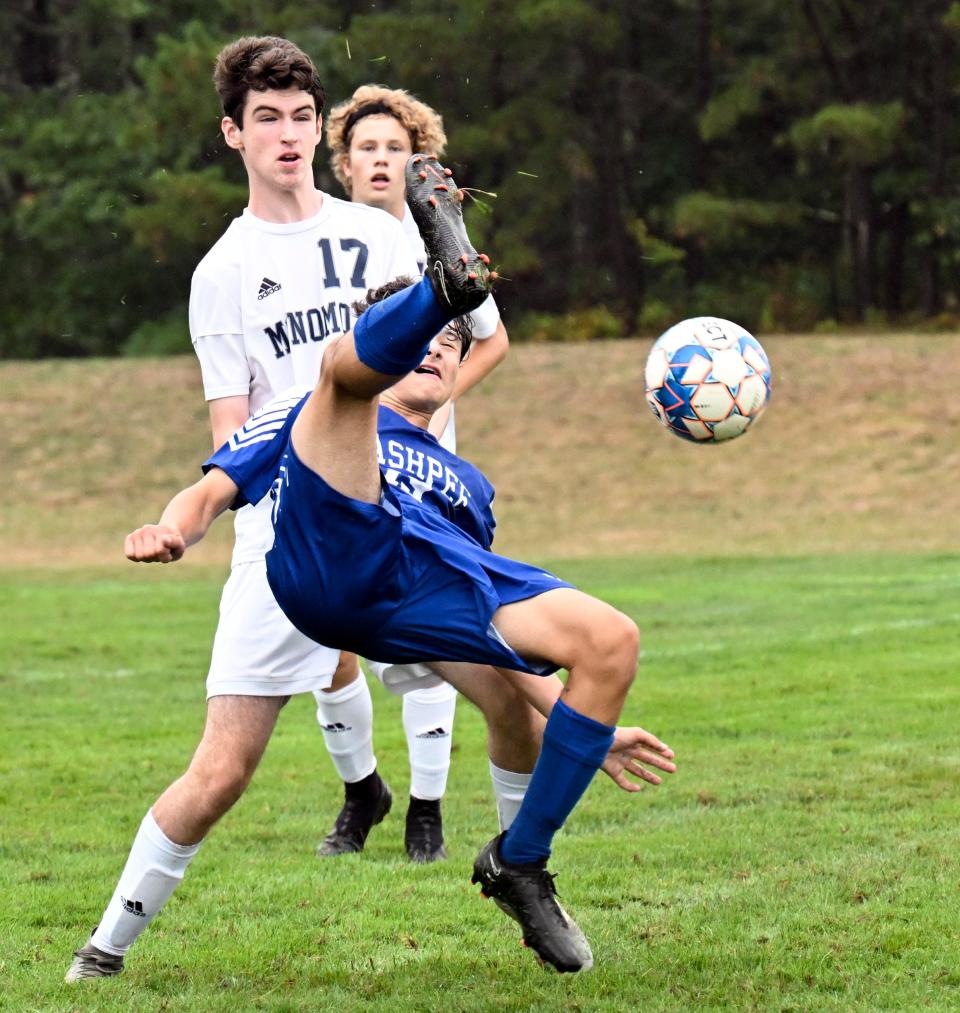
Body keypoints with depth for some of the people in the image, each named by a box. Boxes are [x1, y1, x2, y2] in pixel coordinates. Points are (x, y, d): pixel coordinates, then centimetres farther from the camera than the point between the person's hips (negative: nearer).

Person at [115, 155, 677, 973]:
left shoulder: (464, 484, 43)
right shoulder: (307, 419, 35)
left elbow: (502, 631, 38)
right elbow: (215, 490, 19)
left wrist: (592, 730, 27)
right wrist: (173, 530, -7)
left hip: (428, 598, 3)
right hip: (326, 553, -3)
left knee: (610, 640, -18)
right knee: (347, 365, -20)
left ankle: (521, 864, -5)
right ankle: (448, 278, -57)